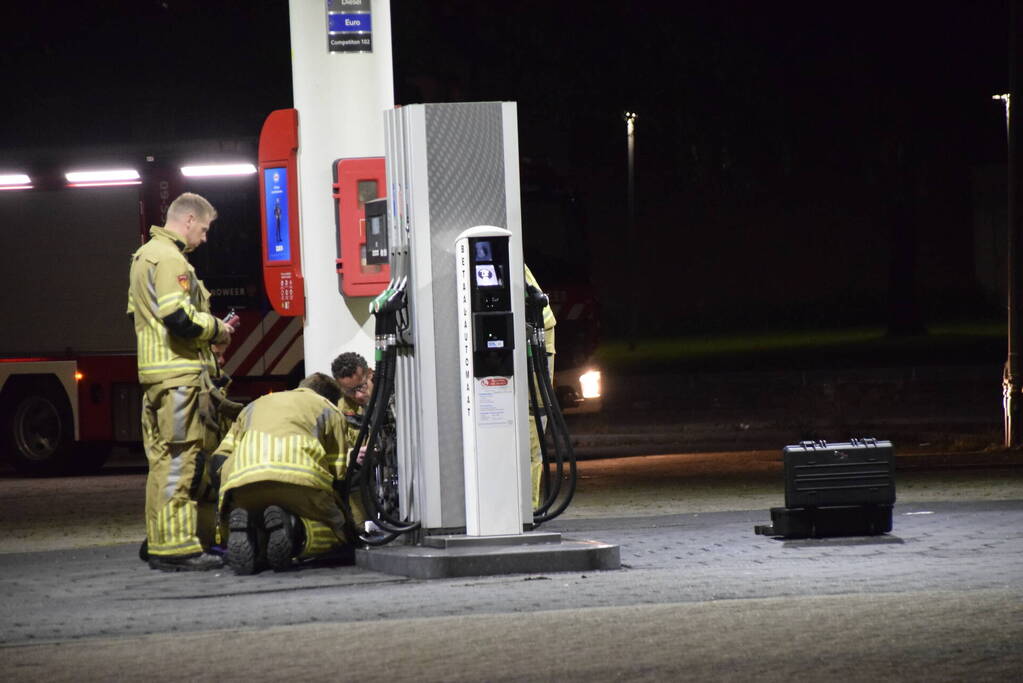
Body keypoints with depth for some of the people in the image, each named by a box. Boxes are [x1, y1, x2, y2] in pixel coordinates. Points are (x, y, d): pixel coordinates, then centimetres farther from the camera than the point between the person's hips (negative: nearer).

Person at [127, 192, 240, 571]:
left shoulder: (145, 256, 20)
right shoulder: (170, 259, -13)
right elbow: (178, 316, -24)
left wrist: (207, 330, 19)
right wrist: (215, 329, -7)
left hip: (154, 371, 10)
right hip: (179, 373, -10)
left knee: (162, 460, 14)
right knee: (180, 458, -10)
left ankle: (158, 541, 18)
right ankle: (177, 546, -11)